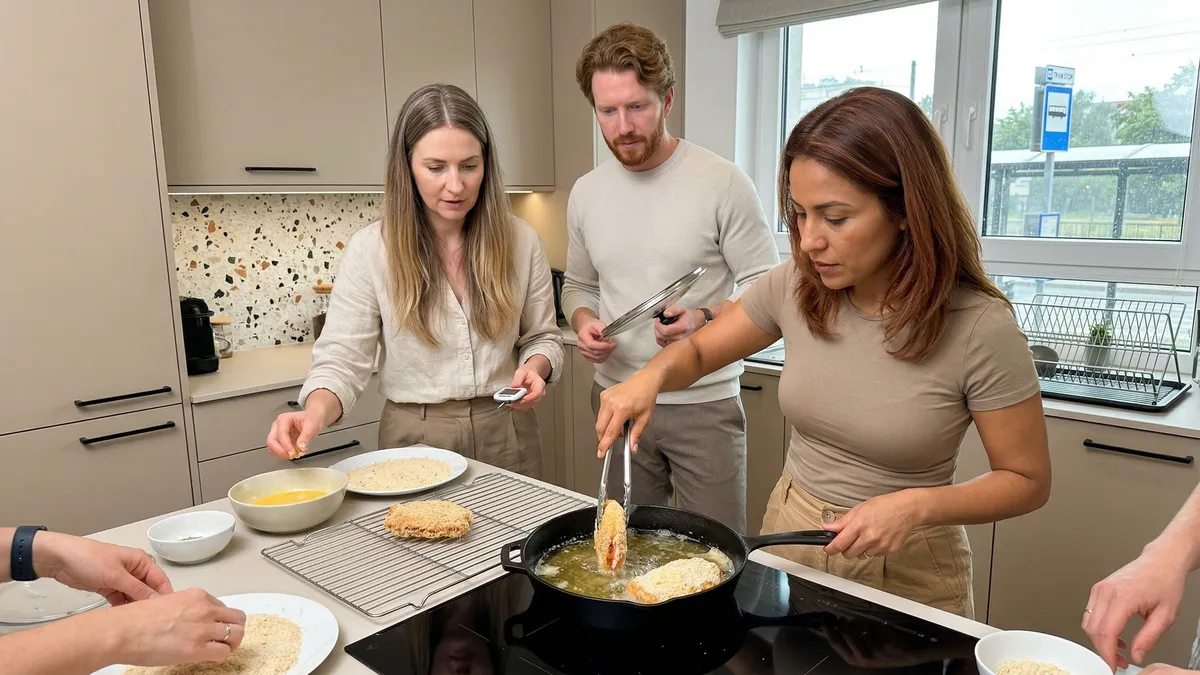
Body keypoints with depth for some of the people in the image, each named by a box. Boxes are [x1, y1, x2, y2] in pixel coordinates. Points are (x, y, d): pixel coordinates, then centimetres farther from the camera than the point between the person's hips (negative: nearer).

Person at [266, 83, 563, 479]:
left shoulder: (520, 241, -4)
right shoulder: (371, 250, -10)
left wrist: (534, 368, -16)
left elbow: (543, 337, 6)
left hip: (506, 435, 2)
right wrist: (315, 414, -29)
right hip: (414, 441, -1)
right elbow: (342, 360, -10)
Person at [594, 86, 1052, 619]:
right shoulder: (794, 287, -11)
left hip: (905, 569, -4)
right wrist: (653, 374, -21)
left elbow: (1027, 481, -10)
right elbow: (697, 353, 1)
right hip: (789, 531, 4)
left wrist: (918, 505, -26)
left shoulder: (980, 328, -22)